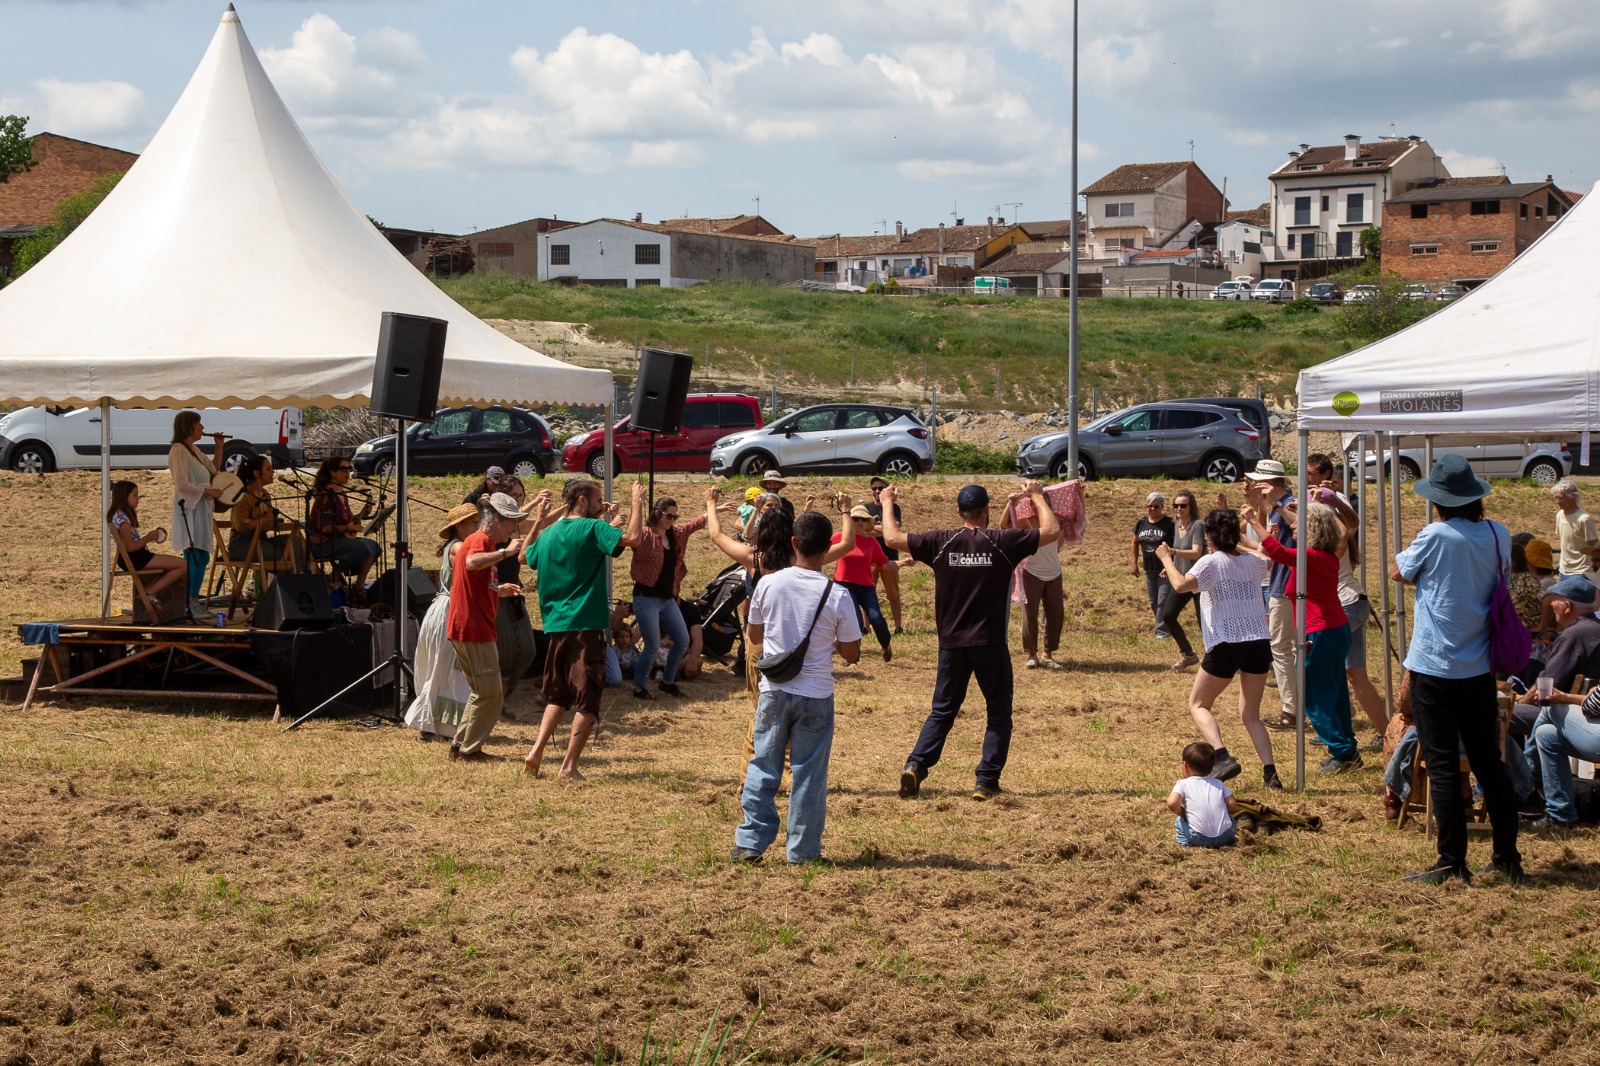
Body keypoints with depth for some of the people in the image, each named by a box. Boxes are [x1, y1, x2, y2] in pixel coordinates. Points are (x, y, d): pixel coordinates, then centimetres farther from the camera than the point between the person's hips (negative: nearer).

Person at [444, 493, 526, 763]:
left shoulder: (483, 542, 23)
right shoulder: (481, 540, -11)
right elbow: (472, 563, -36)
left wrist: (499, 591, 18)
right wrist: (505, 552, -32)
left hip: (471, 628, 11)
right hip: (472, 629, -11)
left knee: (485, 691, 16)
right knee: (490, 692, -7)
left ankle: (460, 745, 19)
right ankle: (470, 749, -1)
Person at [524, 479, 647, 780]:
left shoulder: (549, 533, 11)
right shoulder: (592, 528, -9)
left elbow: (528, 557, 30)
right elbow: (632, 538, -23)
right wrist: (637, 502, -9)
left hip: (555, 625, 7)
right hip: (587, 626, -7)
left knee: (557, 694, 18)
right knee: (587, 700, -1)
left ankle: (537, 750, 4)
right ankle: (569, 766, -4)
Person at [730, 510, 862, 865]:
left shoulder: (768, 584, -6)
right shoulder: (837, 596, -12)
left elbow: (755, 634, 8)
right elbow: (851, 653, -5)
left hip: (774, 691, 2)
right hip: (815, 696, -2)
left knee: (763, 768, 12)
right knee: (808, 774, 7)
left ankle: (750, 842, 13)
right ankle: (803, 851, 12)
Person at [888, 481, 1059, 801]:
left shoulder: (940, 542, -3)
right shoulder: (1003, 543, -7)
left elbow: (892, 537, 1)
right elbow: (1052, 530, 2)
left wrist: (887, 503, 18)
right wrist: (1038, 496, 17)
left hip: (952, 644, 2)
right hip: (990, 644, -2)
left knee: (942, 711, 14)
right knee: (999, 713, 10)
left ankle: (916, 766, -3)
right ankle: (987, 781, 3)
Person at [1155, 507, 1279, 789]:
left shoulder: (1211, 562, -6)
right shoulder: (1253, 561, 11)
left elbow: (1181, 585, -21)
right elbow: (1268, 562, 37)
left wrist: (1166, 559, -4)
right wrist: (1238, 544, 46)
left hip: (1226, 646, -5)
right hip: (1259, 644, 5)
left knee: (1198, 705, 11)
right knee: (1250, 715, 15)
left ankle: (1223, 758, -12)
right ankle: (1270, 772, -2)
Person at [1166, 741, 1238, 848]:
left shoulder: (1183, 784, 4)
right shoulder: (1218, 784, 15)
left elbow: (1172, 803, -13)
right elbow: (1232, 806, 9)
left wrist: (1181, 812, 8)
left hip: (1199, 838, -3)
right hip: (1225, 836, 3)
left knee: (1179, 822, 24)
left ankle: (1186, 843, 6)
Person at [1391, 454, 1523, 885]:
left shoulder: (1436, 536, -14)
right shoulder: (1498, 535, 1)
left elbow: (1398, 572, 0)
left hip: (1435, 668, -5)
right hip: (1480, 669, 5)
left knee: (1443, 767, 0)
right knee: (1489, 763, 13)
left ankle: (1452, 863, 1)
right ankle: (1507, 857, 18)